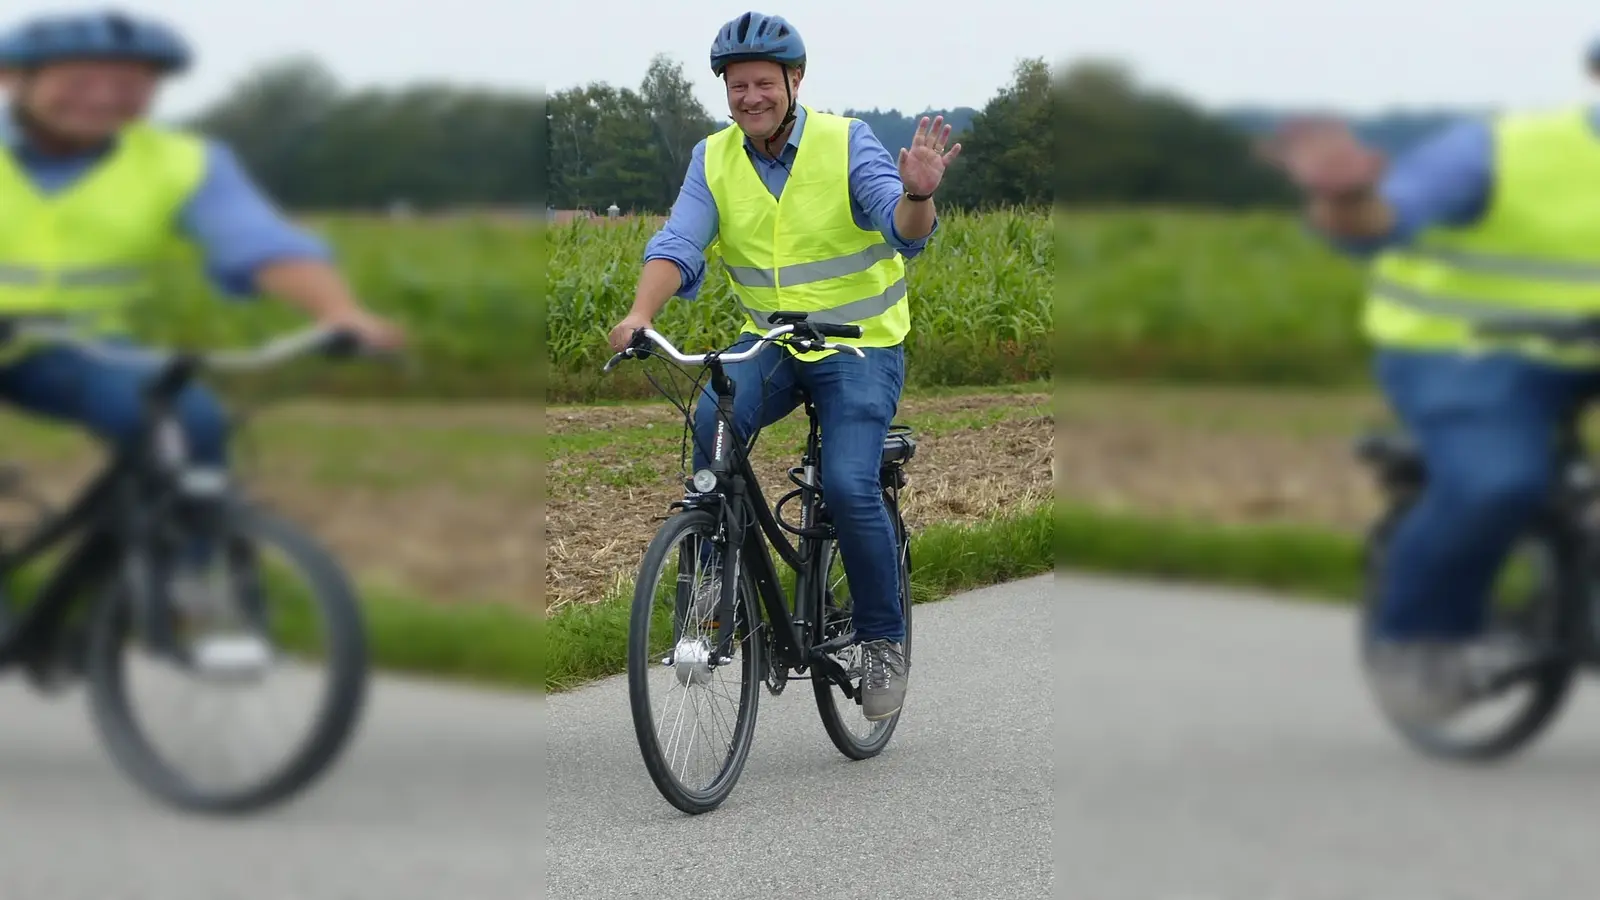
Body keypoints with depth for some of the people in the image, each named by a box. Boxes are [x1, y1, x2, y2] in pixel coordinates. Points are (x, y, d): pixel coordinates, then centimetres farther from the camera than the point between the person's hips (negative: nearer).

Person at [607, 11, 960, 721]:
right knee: (713, 420, -29)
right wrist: (640, 313, -32)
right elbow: (678, 244, -12)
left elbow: (905, 231, -25)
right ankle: (715, 572, -11)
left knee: (849, 484, -21)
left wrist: (918, 197, -50)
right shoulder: (713, 159, -1)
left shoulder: (846, 143, -11)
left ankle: (883, 639, -1)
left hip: (861, 346, -3)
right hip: (769, 342, 3)